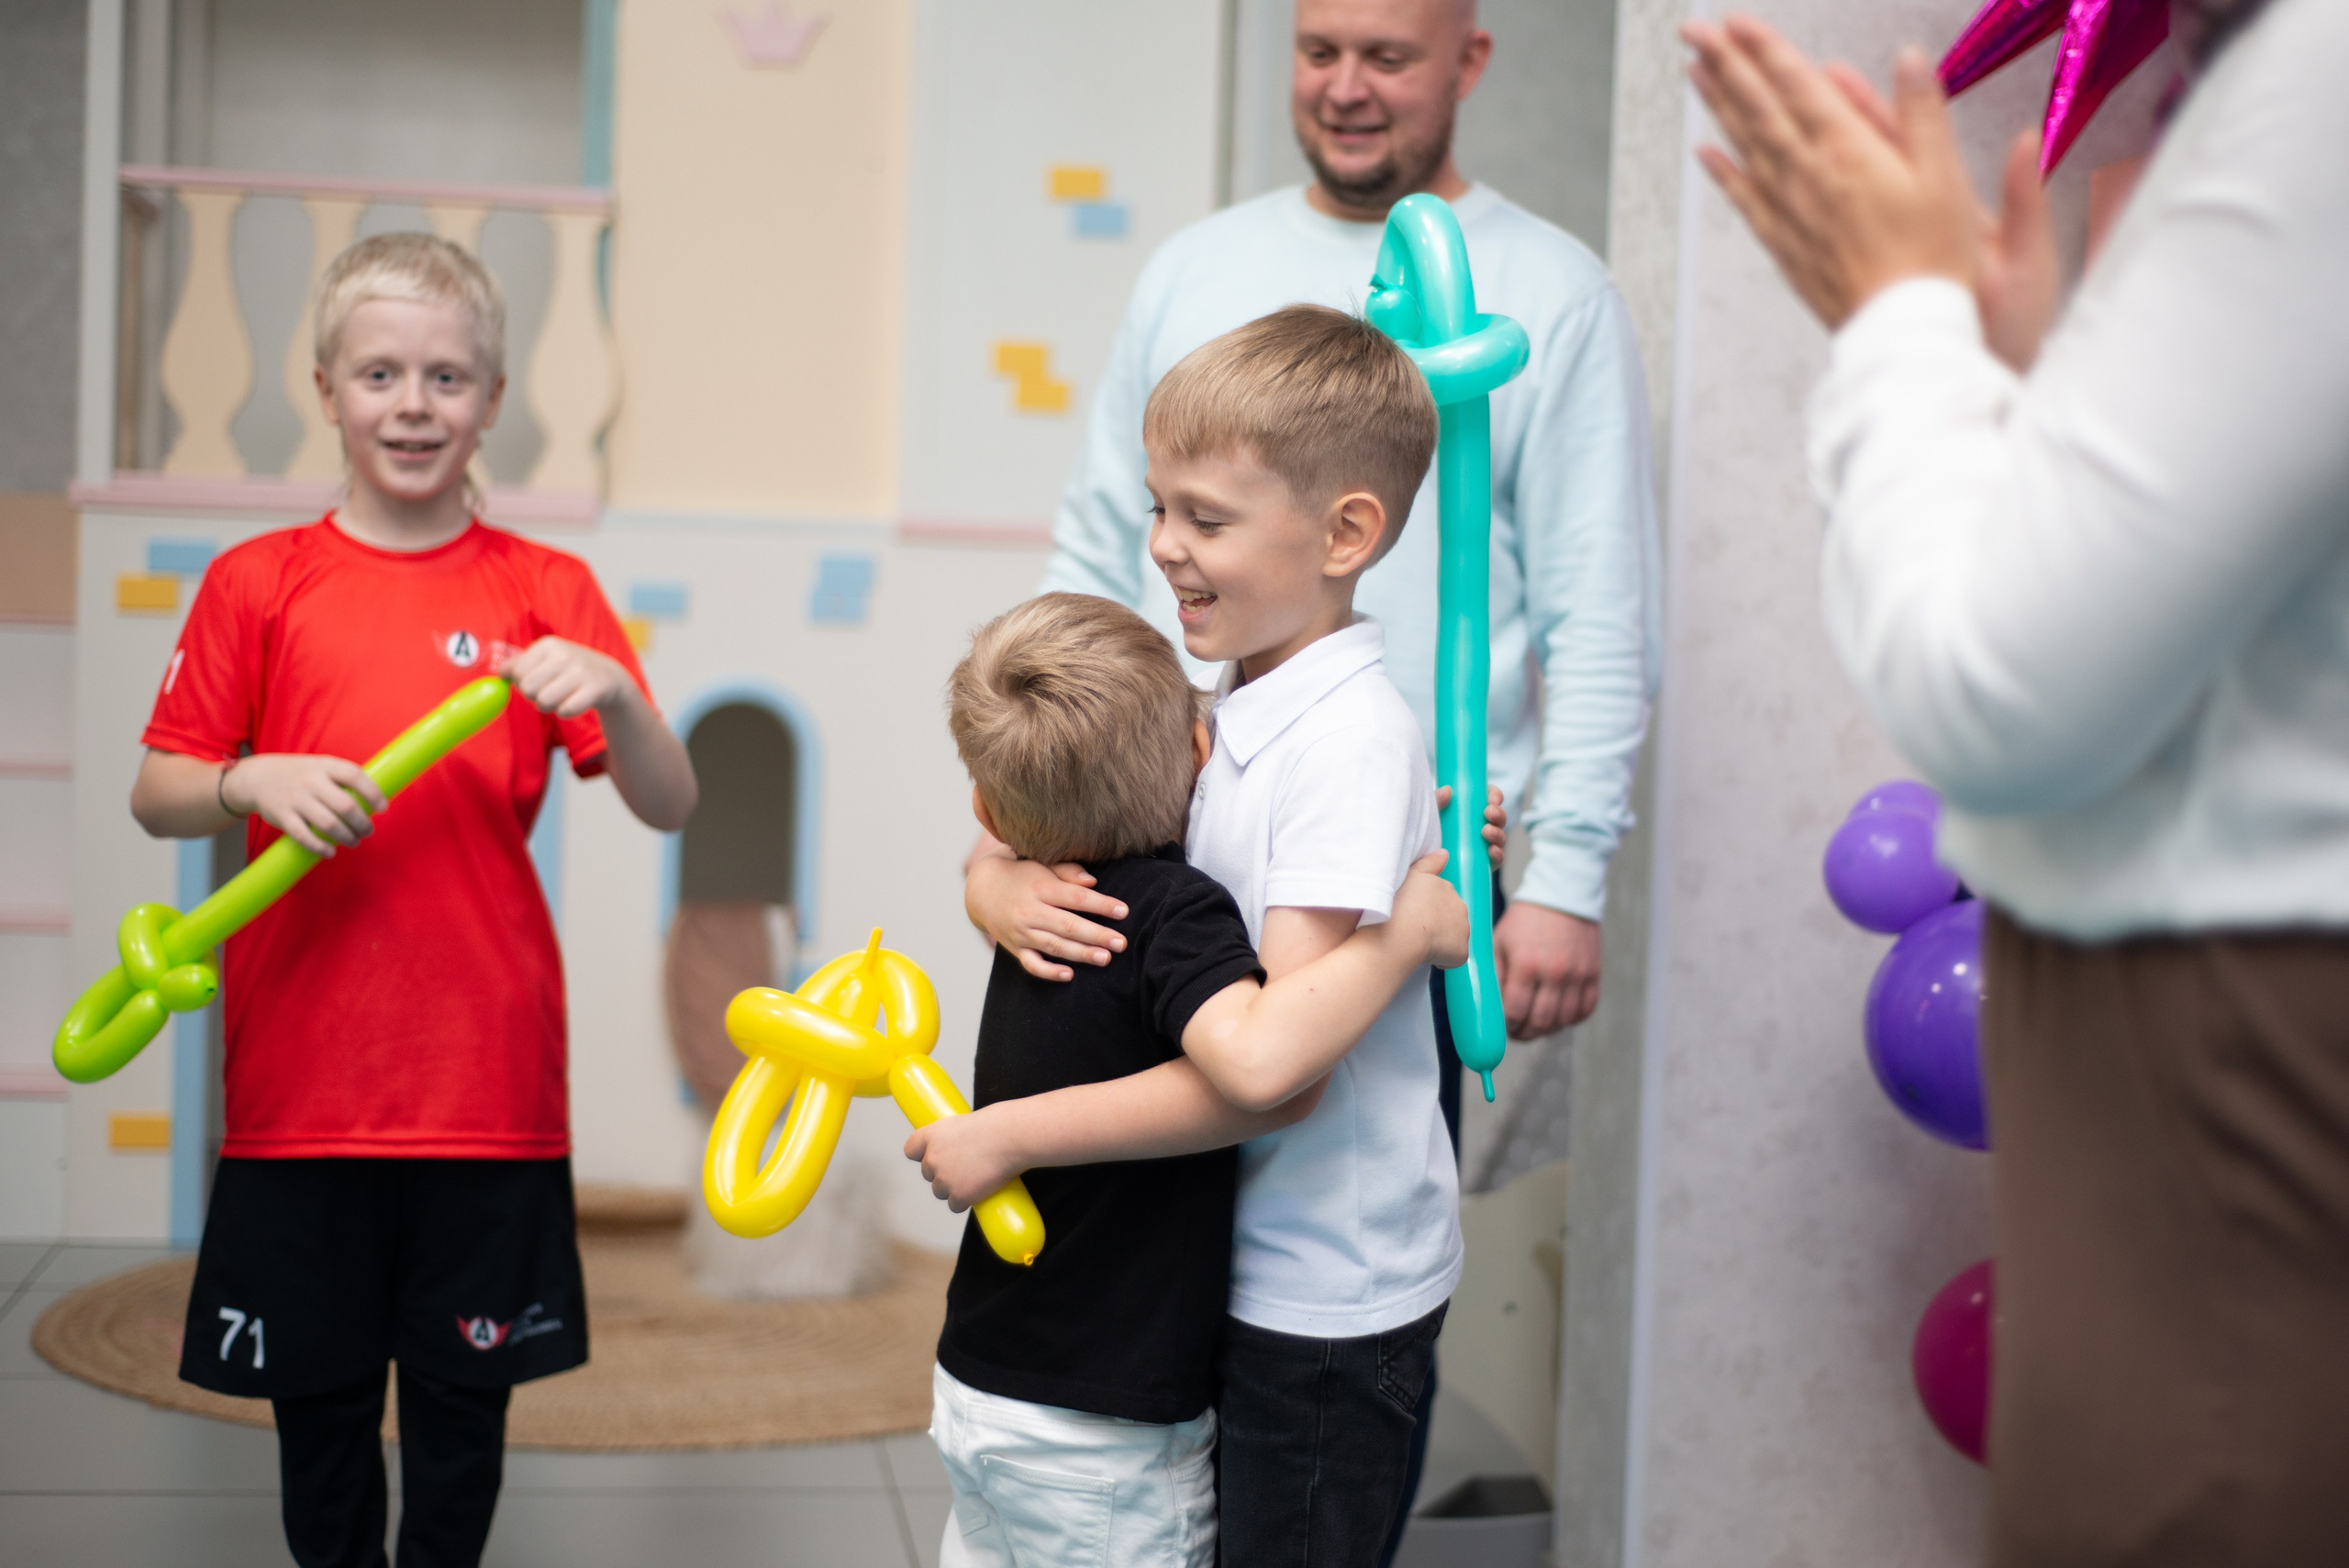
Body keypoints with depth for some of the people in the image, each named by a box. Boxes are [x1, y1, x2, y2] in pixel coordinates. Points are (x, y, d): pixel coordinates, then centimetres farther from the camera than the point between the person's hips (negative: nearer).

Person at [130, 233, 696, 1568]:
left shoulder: (547, 593, 2)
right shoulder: (259, 584, 2)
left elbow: (670, 807, -3)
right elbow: (157, 796, 4)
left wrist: (613, 696, -22)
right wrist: (251, 783, -17)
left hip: (491, 1085, 0)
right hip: (301, 1084, 0)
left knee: (466, 1403, 11)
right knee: (319, 1402, 12)